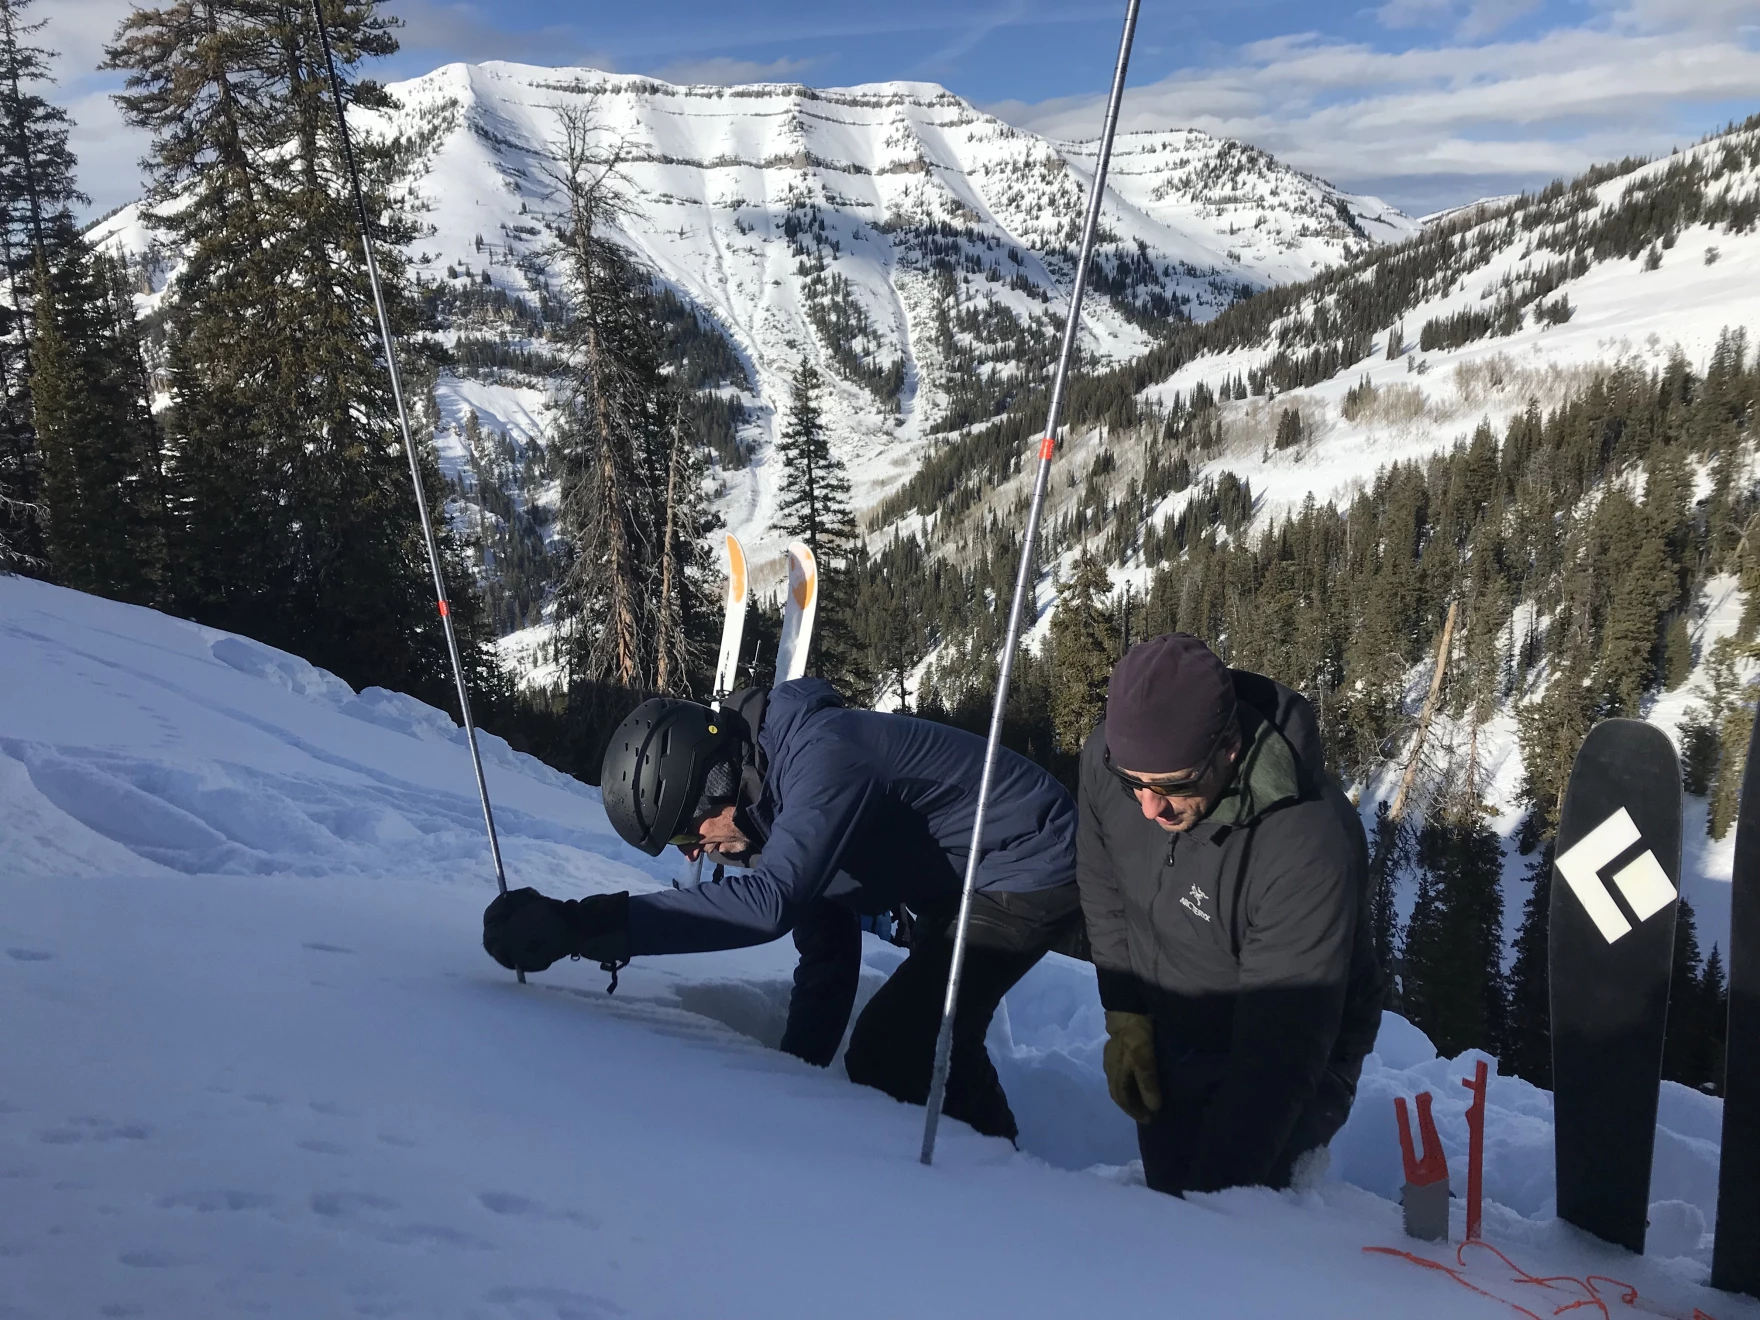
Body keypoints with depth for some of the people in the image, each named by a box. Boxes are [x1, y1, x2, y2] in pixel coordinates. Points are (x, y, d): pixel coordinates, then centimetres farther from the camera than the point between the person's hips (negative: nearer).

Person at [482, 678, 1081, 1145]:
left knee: (887, 1055, -13)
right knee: (930, 1041, 21)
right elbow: (826, 949, 8)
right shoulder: (778, 798, 2)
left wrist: (587, 925, -49)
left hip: (1032, 872, -10)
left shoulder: (823, 758, -30)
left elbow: (769, 902, -45)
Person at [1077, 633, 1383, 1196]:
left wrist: (1211, 1193, -36)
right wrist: (1125, 1017, -5)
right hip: (1166, 1043, 5)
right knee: (1163, 1192, 15)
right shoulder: (1106, 759, -22)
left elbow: (1278, 1051, -34)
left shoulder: (1311, 847, -38)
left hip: (1295, 1062, -5)